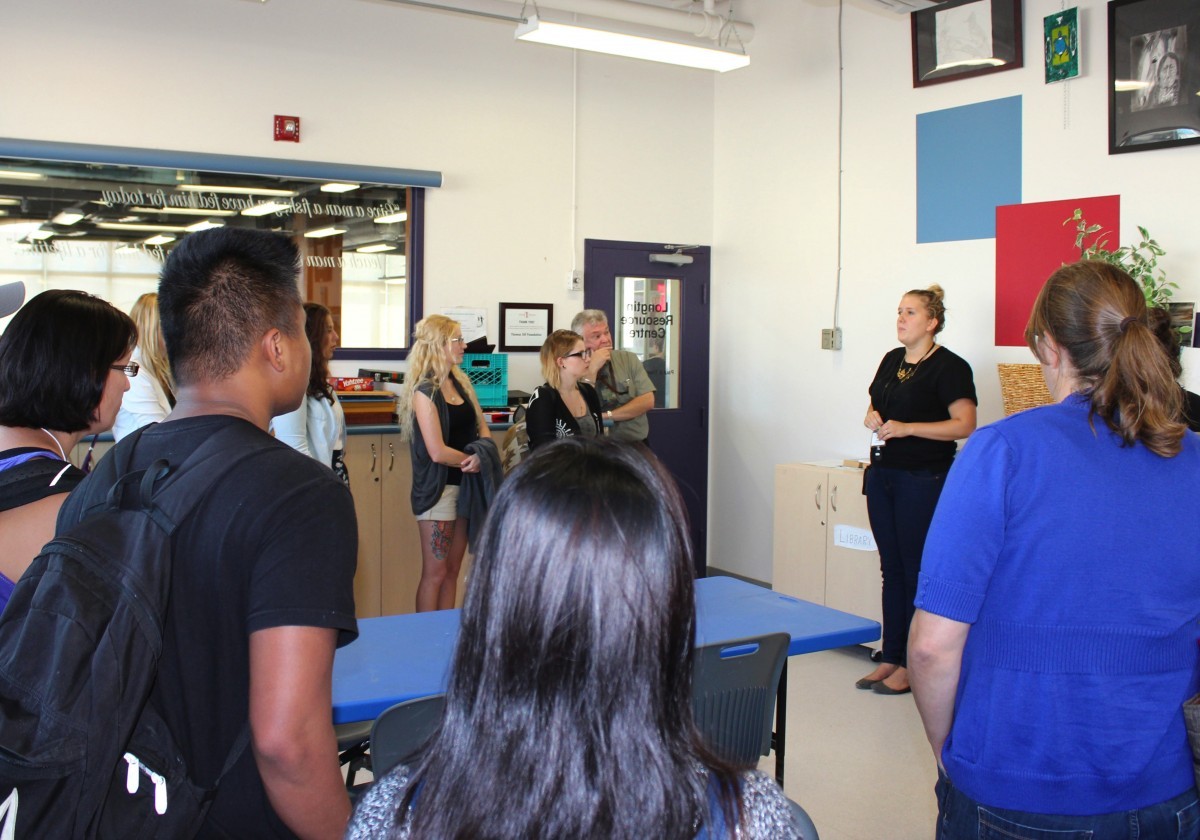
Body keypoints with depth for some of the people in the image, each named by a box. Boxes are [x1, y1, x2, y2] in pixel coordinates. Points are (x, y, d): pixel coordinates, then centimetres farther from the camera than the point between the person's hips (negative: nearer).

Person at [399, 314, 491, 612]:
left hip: (466, 484, 7)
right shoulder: (424, 392, -13)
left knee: (452, 571, 12)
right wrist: (472, 461, -6)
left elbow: (482, 429, 9)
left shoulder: (461, 382, 9)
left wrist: (480, 454, -11)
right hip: (438, 487, -7)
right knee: (435, 573, 0)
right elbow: (438, 452, -19)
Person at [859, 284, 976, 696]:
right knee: (891, 569, 12)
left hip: (923, 480, -8)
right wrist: (872, 418, 0)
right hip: (883, 475, 8)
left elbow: (965, 425, -16)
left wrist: (906, 428, -21)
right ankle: (890, 658, 20)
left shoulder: (949, 367, -10)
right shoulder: (892, 360, 13)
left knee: (917, 572, 0)